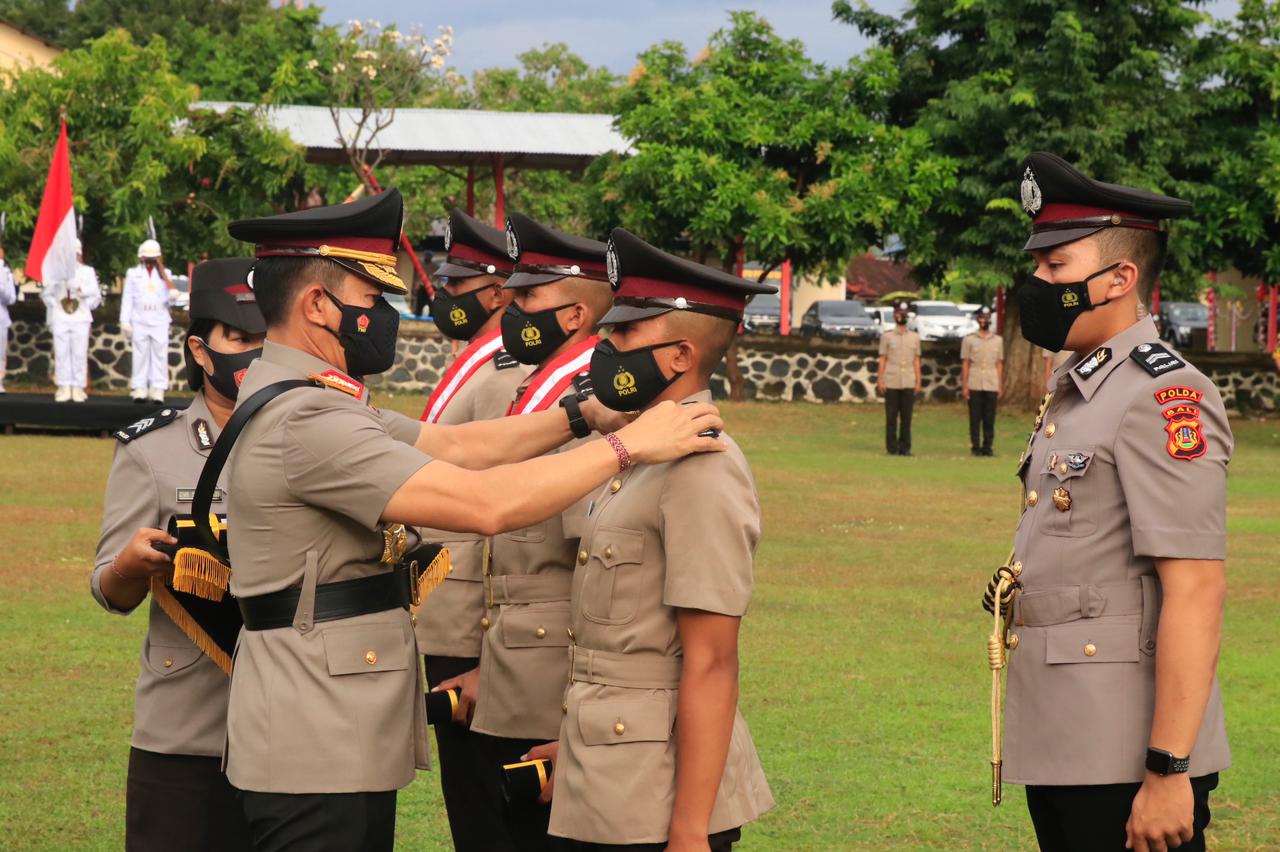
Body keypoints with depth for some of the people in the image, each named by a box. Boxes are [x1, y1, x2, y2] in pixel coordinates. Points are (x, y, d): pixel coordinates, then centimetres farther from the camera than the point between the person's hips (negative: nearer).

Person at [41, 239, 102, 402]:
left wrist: (84, 307, 1)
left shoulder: (88, 272, 8)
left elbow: (95, 296, 10)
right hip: (60, 319, 0)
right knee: (62, 353, -3)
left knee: (79, 354, -4)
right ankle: (64, 388, 1)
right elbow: (46, 293, 12)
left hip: (80, 319, 0)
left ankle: (78, 389, -2)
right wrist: (55, 306, 3)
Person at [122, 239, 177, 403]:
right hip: (139, 321, -1)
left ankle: (158, 389, -2)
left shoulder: (164, 273, 12)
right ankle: (139, 389, 1)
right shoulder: (133, 273, 8)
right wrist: (125, 320, -2)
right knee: (141, 355, 0)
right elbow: (127, 298, 5)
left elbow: (169, 295, 9)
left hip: (160, 321, 1)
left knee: (159, 354, -3)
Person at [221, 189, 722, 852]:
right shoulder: (303, 423, -22)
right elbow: (485, 504, -26)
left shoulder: (309, 401, 13)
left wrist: (582, 415, 3)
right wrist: (625, 444, -18)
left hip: (338, 744, 11)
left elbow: (454, 446, 14)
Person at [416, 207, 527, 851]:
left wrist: (486, 661, -20)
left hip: (469, 635, -10)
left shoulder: (503, 379, -17)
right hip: (450, 628, 10)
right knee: (469, 797, 15)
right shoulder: (476, 369, 14)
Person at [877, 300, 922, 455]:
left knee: (906, 417, 1)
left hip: (909, 384, 2)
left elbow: (916, 360, 11)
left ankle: (905, 448, 5)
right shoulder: (887, 336, 5)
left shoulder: (914, 337, 11)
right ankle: (892, 448, 2)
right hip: (891, 383, -2)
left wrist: (918, 381, 4)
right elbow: (882, 360, 3)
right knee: (891, 416, -2)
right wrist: (880, 381, -4)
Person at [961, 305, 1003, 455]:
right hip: (974, 385, -2)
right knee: (975, 417, -1)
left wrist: (1000, 386, 6)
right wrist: (964, 385, -3)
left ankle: (987, 447, 5)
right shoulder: (969, 339, 5)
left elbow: (999, 364, 12)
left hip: (992, 385, 2)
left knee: (990, 418, 0)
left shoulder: (998, 340, 12)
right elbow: (965, 363, 3)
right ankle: (975, 447, 3)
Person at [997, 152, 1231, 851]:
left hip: (1125, 766, -9)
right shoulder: (1076, 393, 15)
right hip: (1062, 755, 9)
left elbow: (1196, 591, -20)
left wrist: (1169, 771, -22)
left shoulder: (1166, 398, -14)